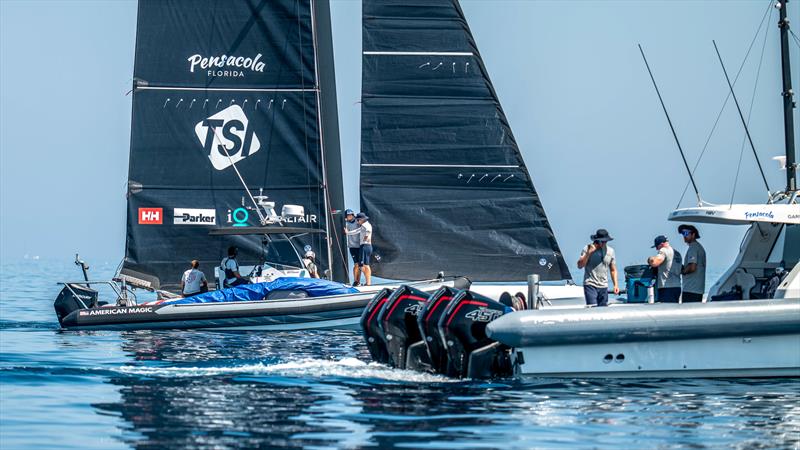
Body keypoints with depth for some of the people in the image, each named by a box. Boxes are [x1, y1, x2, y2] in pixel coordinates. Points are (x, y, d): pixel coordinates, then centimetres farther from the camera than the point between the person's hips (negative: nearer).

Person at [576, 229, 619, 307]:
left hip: (604, 287, 4)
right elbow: (580, 265, -10)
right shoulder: (587, 249, -3)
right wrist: (589, 252, -18)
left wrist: (615, 285, 5)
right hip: (590, 285, -4)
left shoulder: (610, 251, 10)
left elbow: (613, 270, 16)